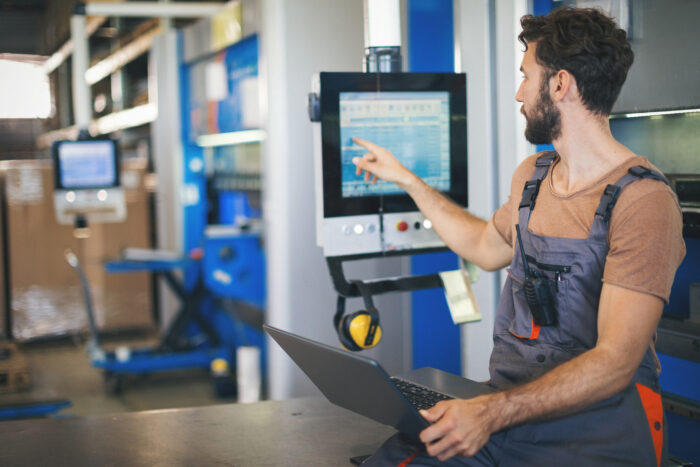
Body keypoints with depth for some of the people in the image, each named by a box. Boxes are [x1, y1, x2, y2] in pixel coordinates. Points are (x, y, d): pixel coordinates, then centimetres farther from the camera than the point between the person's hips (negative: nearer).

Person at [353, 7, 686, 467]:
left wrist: (493, 412, -29)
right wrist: (407, 180, 35)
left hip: (599, 420, -6)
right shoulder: (531, 175, 11)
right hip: (509, 403, 6)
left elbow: (615, 362, -19)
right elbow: (488, 247, 33)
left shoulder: (644, 200, -14)